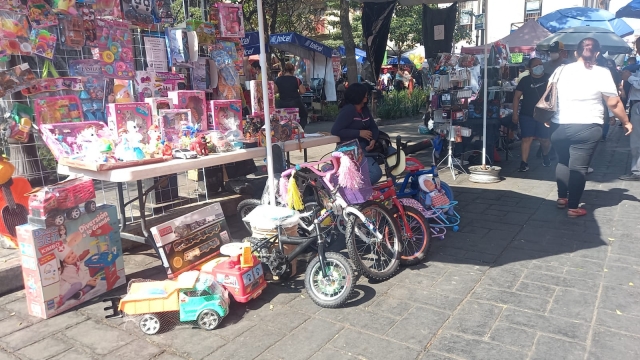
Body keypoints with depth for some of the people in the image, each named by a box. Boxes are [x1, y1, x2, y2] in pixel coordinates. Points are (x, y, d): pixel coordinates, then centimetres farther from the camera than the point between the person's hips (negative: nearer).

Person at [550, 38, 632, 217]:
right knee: (579, 167, 1)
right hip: (586, 127, -4)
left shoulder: (561, 70, 6)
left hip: (559, 126, 4)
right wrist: (626, 122, 11)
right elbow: (614, 103, -2)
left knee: (563, 162, 20)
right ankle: (573, 207, 6)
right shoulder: (601, 73, -5)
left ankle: (562, 198, 27)